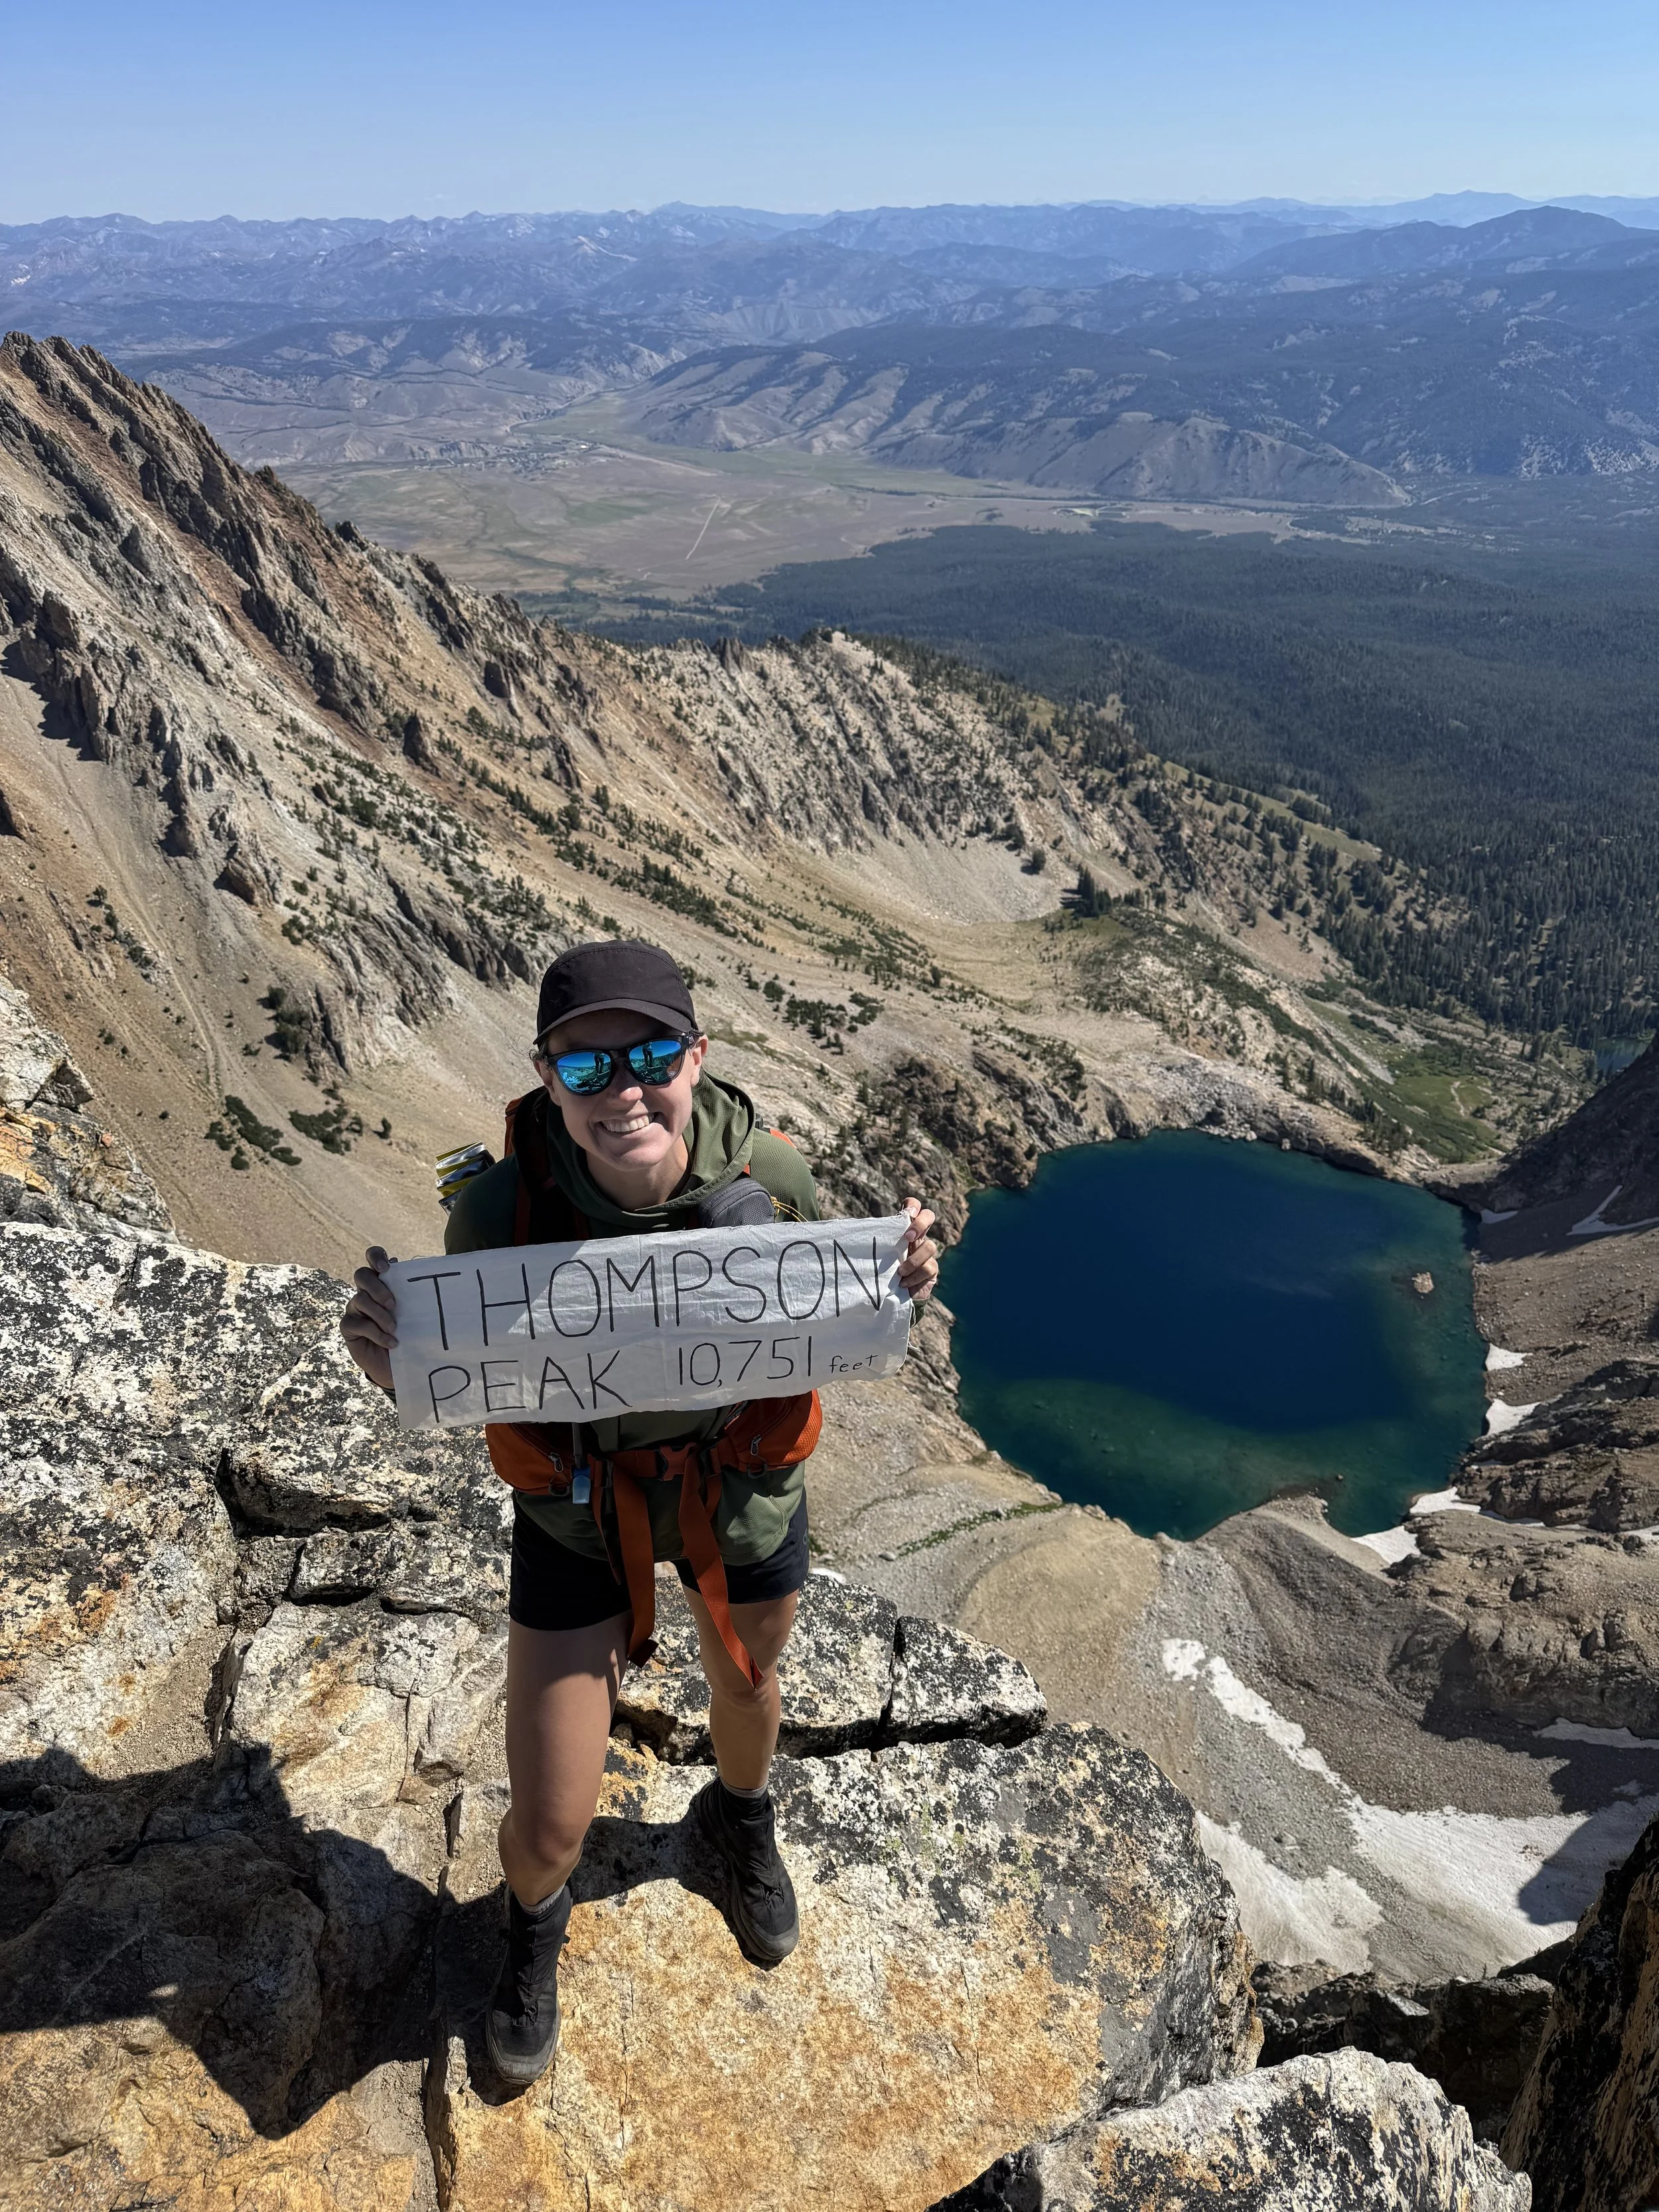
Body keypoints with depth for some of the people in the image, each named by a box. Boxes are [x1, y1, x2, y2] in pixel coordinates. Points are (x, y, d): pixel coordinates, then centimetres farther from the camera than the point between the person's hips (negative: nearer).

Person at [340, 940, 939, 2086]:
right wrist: (397, 1366, -36)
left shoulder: (771, 1174, -26)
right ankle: (536, 1920, 46)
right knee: (549, 1826, 5)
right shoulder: (503, 1209, -29)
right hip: (578, 1506, -1)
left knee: (748, 1685, 30)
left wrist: (891, 1291, -29)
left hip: (744, 1486, 2)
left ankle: (741, 1820, 69)